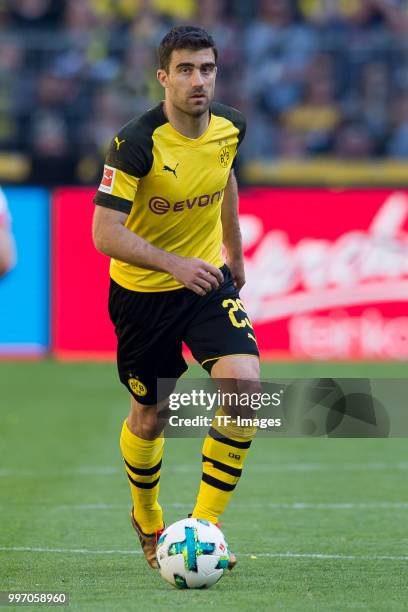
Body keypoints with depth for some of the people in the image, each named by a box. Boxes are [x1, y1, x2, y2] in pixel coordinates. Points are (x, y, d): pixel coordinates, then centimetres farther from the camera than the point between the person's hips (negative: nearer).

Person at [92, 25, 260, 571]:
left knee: (245, 385, -20)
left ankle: (204, 526, -10)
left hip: (208, 278, 3)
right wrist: (174, 264, -40)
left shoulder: (230, 127, -7)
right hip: (142, 292, -3)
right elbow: (105, 234, -28)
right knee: (151, 416, 11)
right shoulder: (136, 143, -24)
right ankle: (147, 520, 41)